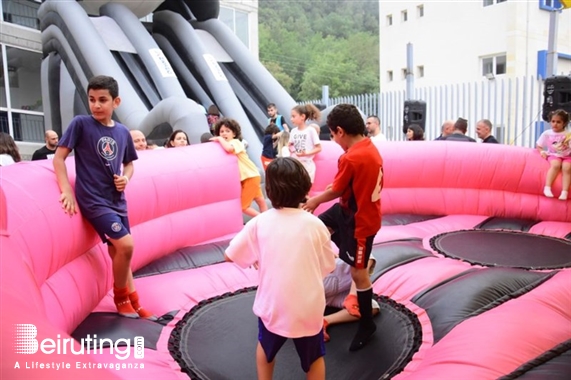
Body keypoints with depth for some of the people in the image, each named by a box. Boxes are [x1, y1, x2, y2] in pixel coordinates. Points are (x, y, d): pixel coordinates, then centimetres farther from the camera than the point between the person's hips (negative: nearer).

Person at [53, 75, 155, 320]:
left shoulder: (123, 132, 5)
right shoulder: (80, 124, -7)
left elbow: (129, 164, 17)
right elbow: (59, 157, -6)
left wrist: (125, 178, -4)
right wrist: (67, 191, -16)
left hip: (116, 200, 5)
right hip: (93, 199, -5)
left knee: (118, 253, 13)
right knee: (125, 245, -16)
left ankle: (134, 304, 24)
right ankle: (121, 297, 8)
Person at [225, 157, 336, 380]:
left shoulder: (259, 222, -10)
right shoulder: (315, 224, -10)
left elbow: (230, 256, -3)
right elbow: (328, 266, 0)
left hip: (273, 306, 1)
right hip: (308, 308, 0)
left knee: (266, 348, 31)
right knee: (314, 357, 24)